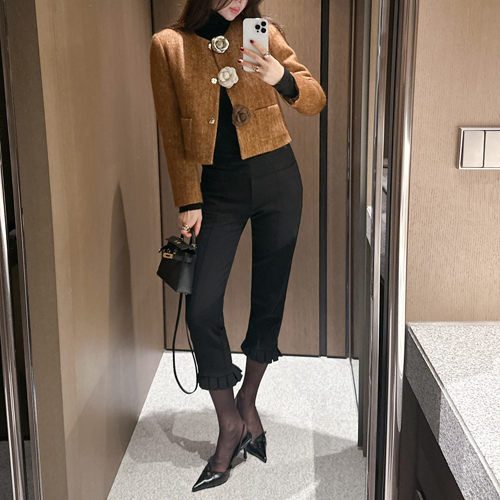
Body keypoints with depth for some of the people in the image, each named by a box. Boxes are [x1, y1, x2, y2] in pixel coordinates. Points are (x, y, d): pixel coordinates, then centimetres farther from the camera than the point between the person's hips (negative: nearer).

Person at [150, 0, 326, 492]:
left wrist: (282, 77, -23)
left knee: (269, 297, 7)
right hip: (217, 185, 0)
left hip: (276, 177, 1)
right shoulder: (168, 45, 1)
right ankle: (230, 424, 11)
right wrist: (188, 201, -3)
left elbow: (315, 101, -2)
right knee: (201, 306, -7)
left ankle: (247, 401, 29)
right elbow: (172, 134, 2)